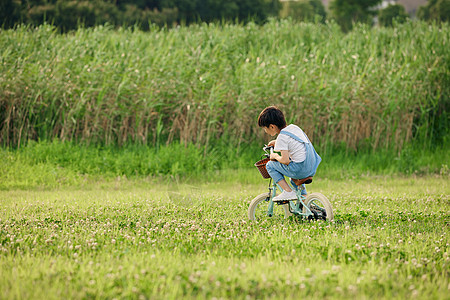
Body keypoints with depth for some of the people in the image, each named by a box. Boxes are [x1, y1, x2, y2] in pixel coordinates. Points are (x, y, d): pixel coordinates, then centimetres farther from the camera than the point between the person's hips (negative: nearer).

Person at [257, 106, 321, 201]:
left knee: (270, 165, 3)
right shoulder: (294, 127, 12)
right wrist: (276, 142, 34)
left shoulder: (282, 137, -13)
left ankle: (288, 192, -3)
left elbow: (285, 160, -18)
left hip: (300, 170, -9)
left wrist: (275, 156, 1)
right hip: (312, 169, 9)